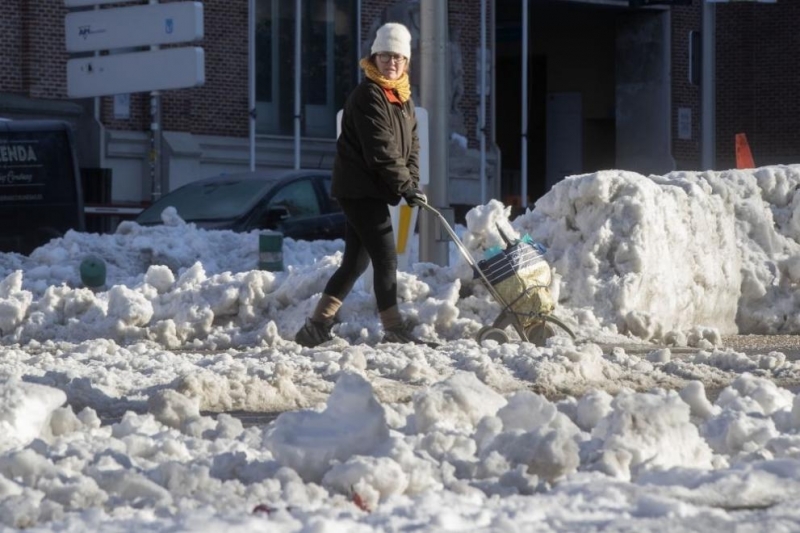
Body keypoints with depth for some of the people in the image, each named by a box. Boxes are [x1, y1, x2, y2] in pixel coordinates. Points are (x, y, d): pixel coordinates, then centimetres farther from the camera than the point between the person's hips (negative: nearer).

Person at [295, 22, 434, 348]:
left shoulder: (403, 97, 14)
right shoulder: (368, 97, -15)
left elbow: (412, 144, 10)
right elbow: (380, 152, -21)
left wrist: (412, 182, -5)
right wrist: (407, 186, -18)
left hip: (370, 191, 10)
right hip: (359, 189, -10)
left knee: (356, 261, 12)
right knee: (385, 258, -9)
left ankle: (317, 327, 16)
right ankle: (395, 331, -5)